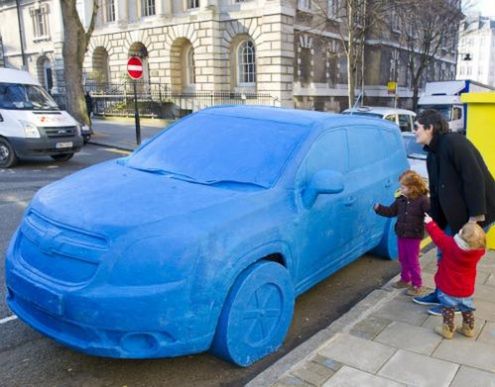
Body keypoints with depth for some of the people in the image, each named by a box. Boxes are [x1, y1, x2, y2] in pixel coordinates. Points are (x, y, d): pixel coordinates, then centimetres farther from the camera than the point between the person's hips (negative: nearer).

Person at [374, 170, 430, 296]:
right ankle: (405, 279, 36)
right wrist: (379, 208, -3)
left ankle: (417, 284, 19)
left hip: (414, 236, -6)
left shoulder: (422, 200, -16)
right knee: (403, 259, 18)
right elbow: (391, 211, 8)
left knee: (413, 261, 4)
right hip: (401, 234, 6)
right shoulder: (400, 200, 1)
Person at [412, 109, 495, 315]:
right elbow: (436, 190, 12)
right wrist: (436, 221, 10)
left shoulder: (453, 142, -20)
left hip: (475, 213, -9)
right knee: (445, 253, 16)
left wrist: (476, 216, -25)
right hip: (455, 213, 9)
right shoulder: (433, 154, 9)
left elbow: (474, 178, -25)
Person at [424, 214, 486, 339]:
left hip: (448, 289, -4)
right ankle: (468, 329, 37)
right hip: (466, 290, 4)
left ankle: (447, 330, 23)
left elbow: (438, 236, -14)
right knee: (467, 310, 22)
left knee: (448, 310, 13)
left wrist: (430, 223, 1)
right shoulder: (479, 251, -19)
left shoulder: (450, 245, -29)